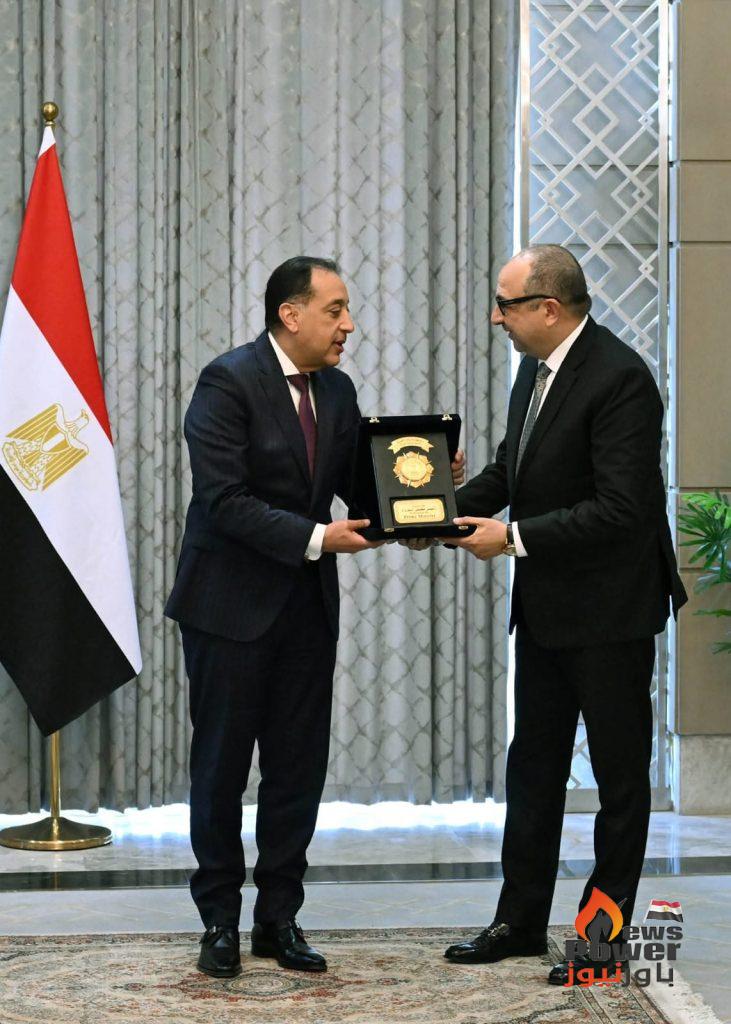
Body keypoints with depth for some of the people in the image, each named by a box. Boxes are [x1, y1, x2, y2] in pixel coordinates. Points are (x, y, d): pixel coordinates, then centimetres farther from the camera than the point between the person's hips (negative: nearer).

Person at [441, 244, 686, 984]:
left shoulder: (619, 379, -21)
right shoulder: (536, 368, 6)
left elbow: (620, 507, -26)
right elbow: (509, 465, 16)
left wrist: (515, 536, -22)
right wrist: (449, 509, -1)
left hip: (610, 610, -9)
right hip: (545, 606, 9)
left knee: (620, 772, 6)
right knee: (533, 763, 15)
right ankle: (521, 919, 25)